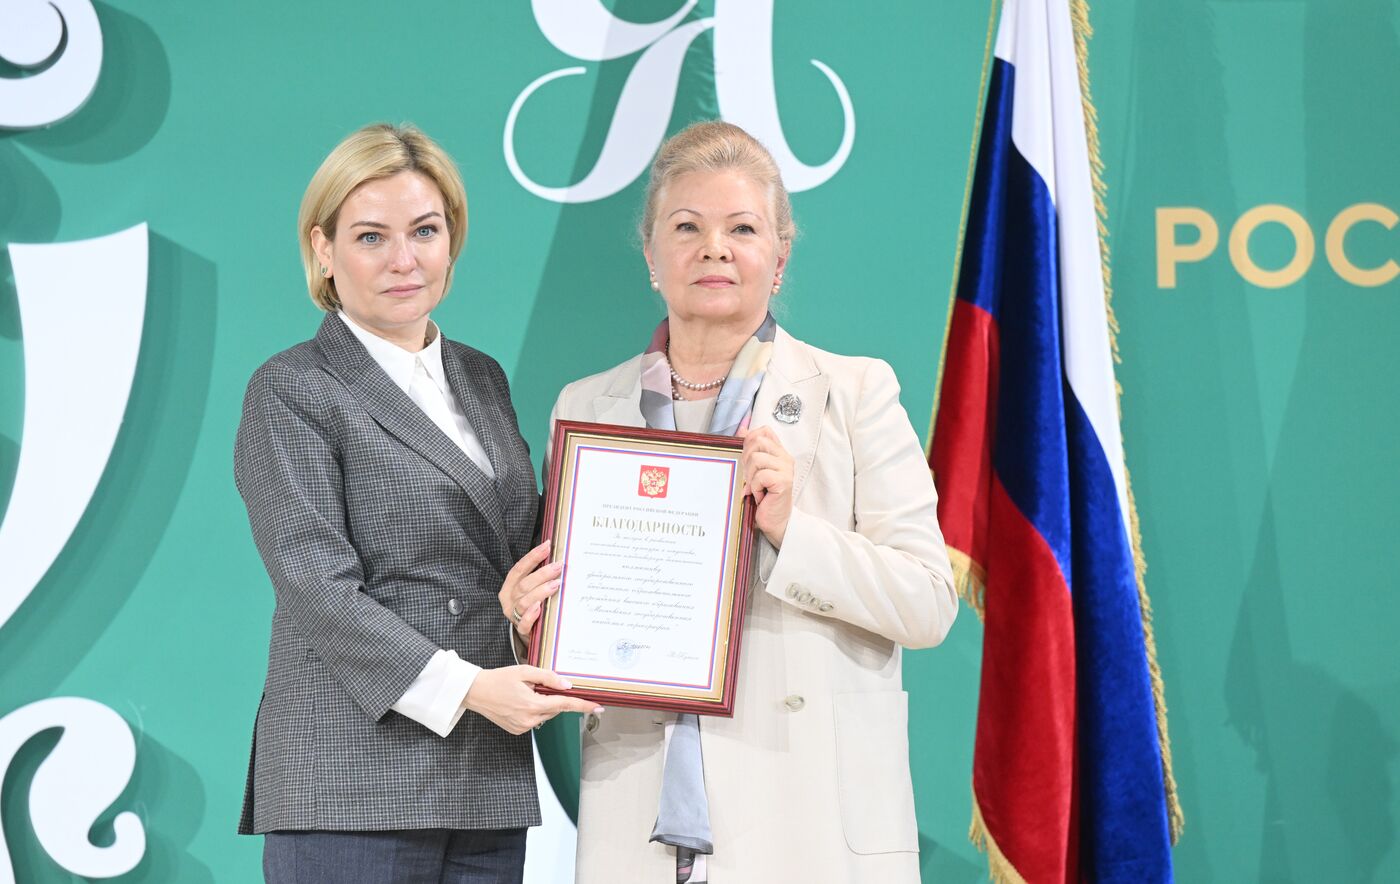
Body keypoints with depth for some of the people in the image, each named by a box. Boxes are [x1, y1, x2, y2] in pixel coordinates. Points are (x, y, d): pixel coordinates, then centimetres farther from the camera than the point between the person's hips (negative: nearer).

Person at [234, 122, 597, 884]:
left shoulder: (482, 378, 17)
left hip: (489, 781, 6)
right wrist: (458, 687, -22)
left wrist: (527, 587, 0)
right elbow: (317, 585, -11)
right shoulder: (291, 392, -2)